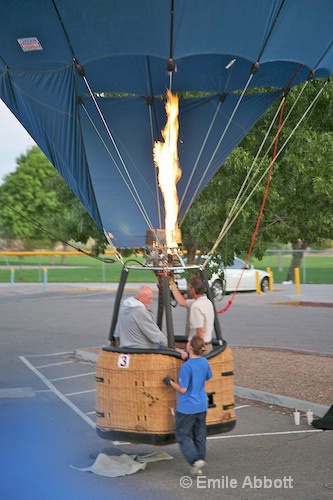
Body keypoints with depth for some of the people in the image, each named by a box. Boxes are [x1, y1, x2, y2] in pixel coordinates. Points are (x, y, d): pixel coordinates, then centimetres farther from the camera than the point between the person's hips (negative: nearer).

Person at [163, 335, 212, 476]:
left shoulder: (186, 366, -23)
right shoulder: (204, 362, -2)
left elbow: (182, 389, -20)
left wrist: (170, 382, -4)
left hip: (187, 408, -7)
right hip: (201, 406, 7)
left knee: (182, 435, 7)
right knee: (200, 436, 14)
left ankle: (196, 460, -9)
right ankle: (198, 468, 18)